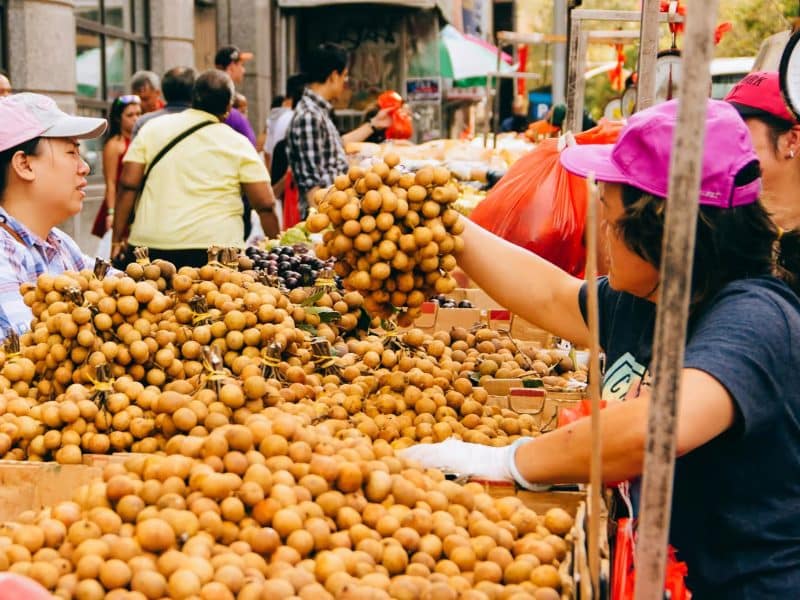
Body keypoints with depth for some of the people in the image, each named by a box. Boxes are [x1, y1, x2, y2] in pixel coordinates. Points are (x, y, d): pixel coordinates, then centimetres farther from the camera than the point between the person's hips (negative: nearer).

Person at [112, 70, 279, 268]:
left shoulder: (153, 128, 9)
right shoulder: (238, 144, 4)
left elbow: (128, 185, 3)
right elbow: (265, 204, -1)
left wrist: (117, 239, 7)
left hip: (151, 245, 2)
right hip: (214, 246, -2)